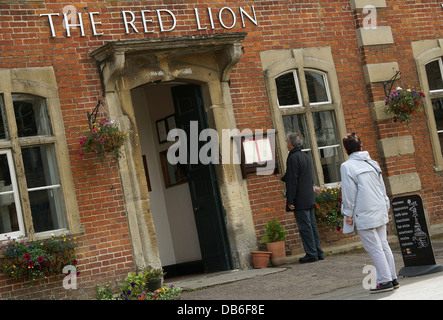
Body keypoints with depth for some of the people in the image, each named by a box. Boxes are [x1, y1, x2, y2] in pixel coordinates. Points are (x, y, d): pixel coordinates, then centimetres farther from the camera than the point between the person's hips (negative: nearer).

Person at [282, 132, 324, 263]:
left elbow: (292, 181, -19)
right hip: (309, 198, 9)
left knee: (305, 227, -5)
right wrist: (284, 177, 29)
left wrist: (290, 201, -17)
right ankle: (318, 252, 16)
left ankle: (311, 254, -3)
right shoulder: (305, 156, 13)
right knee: (312, 225, 12)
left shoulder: (293, 158, -15)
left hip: (299, 201, -9)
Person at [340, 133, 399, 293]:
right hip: (379, 211, 7)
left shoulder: (347, 166, -9)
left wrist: (348, 213, -4)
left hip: (363, 214, -7)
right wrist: (385, 207, 21)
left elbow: (349, 192, -11)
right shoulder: (372, 163, 10)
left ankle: (385, 280, -3)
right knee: (383, 245, 12)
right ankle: (393, 278, 15)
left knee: (374, 248, -4)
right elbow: (382, 188, 14)